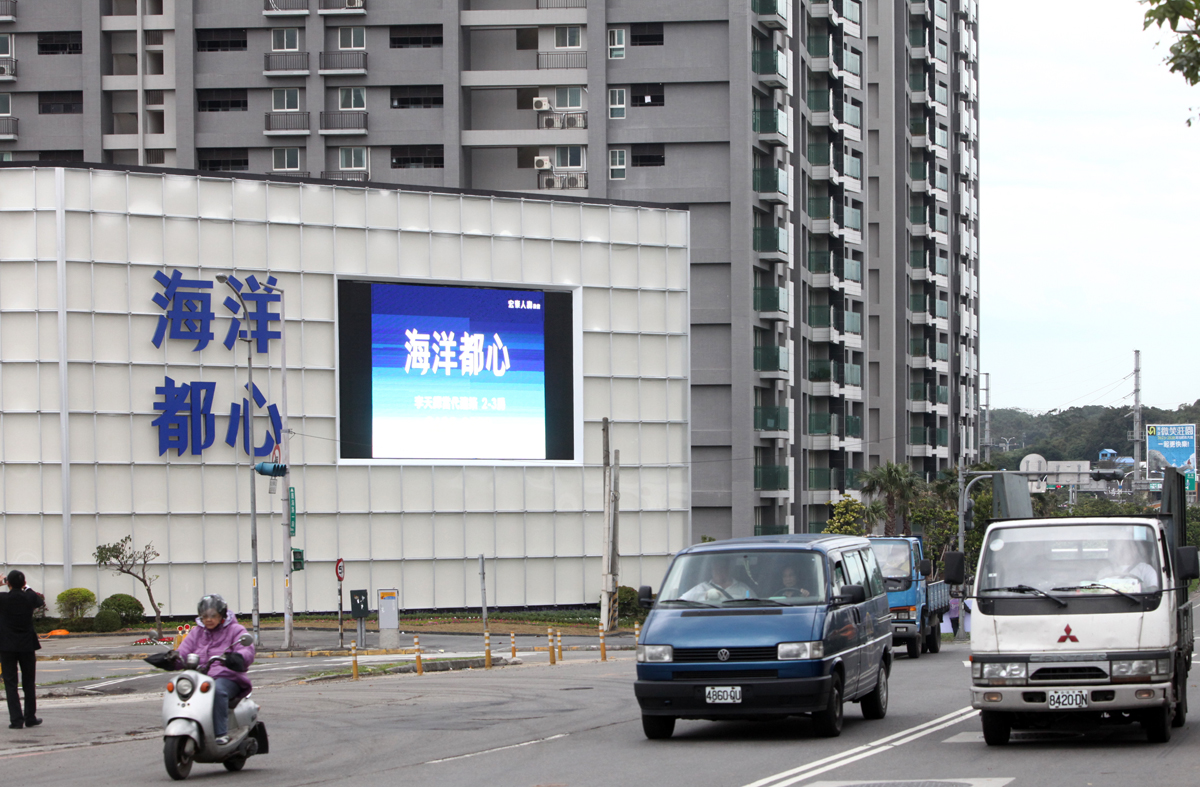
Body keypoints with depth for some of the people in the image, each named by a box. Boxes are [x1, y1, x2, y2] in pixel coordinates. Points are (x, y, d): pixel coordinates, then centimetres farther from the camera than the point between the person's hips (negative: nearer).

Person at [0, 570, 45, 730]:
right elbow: (41, 601, 18)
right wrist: (26, 588, 31)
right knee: (29, 683, 13)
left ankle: (16, 719, -6)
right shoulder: (29, 598, -6)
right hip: (27, 646, 2)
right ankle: (31, 718, 16)